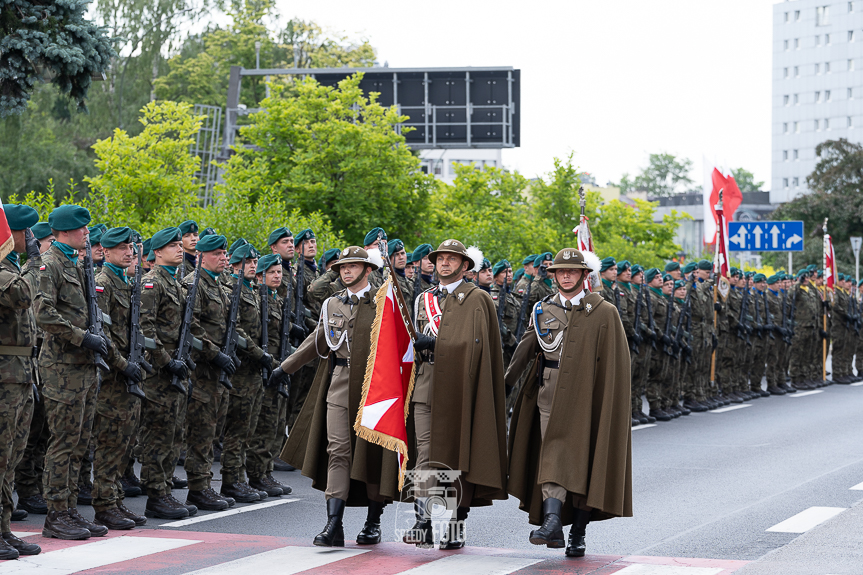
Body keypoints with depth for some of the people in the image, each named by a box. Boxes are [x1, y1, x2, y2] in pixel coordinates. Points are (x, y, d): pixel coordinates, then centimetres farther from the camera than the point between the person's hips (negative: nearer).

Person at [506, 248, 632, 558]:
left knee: (584, 461, 3)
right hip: (550, 394, 2)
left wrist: (611, 405, -8)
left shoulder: (604, 313, 1)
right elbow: (524, 350, 8)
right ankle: (552, 523, -23)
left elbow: (615, 365, -2)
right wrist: (504, 382, -3)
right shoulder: (543, 310, 11)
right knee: (552, 455, -11)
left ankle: (578, 533, 13)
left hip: (587, 398, -2)